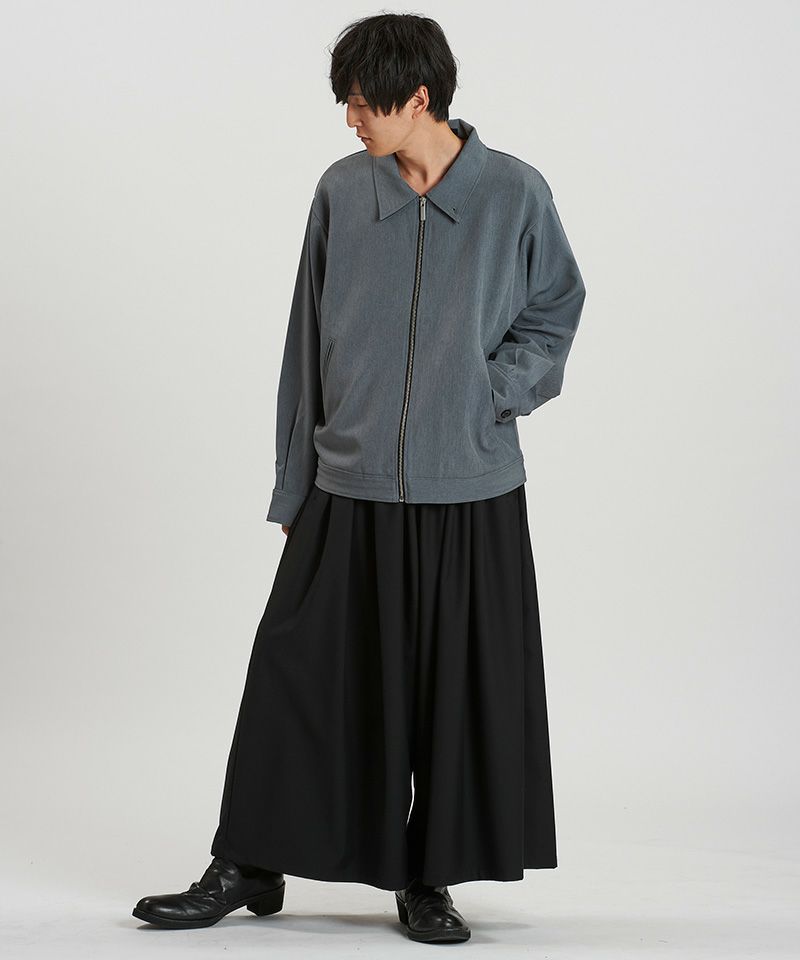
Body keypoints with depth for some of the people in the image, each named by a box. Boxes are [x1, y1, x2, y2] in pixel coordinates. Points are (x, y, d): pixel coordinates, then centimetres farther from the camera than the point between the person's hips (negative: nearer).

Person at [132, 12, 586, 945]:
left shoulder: (514, 193, -4)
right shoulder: (341, 192, 2)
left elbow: (553, 314, 8)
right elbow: (308, 344, 7)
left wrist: (487, 397, -10)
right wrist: (293, 489, 8)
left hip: (472, 493, -1)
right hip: (349, 491, 1)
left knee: (461, 692, 5)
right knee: (299, 679, 3)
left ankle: (428, 878, 21)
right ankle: (249, 866, 17)